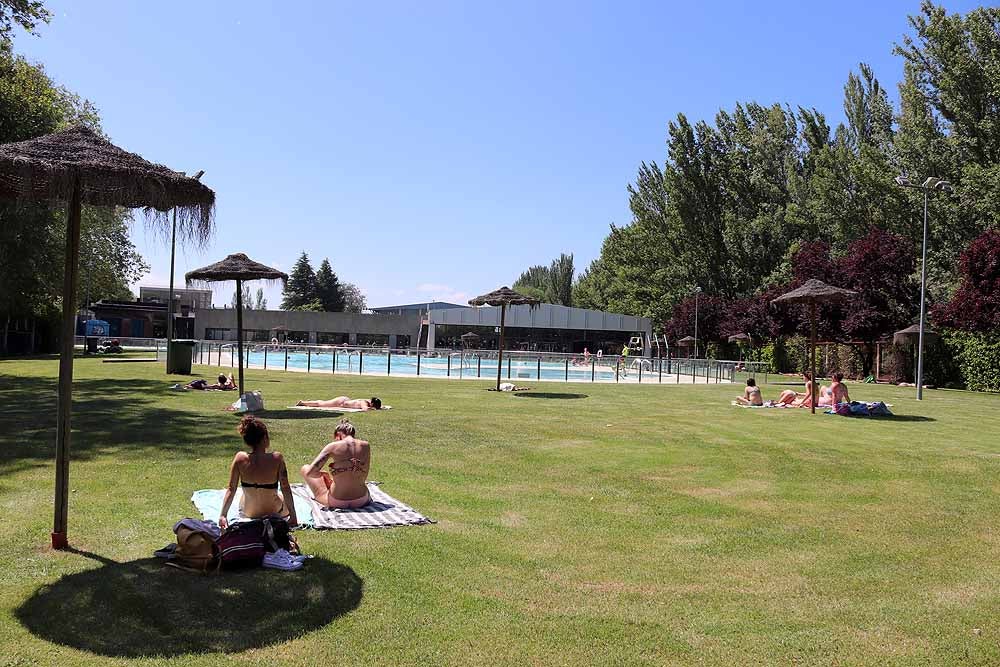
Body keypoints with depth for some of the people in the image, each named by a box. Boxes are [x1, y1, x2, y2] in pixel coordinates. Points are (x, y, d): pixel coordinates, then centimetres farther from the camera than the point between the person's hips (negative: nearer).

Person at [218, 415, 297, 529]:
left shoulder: (240, 458, -20)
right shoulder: (277, 458, -26)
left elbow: (231, 489, -16)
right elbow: (286, 489, -22)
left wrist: (223, 515, -10)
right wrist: (293, 516, -16)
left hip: (247, 513, 2)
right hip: (275, 513, -2)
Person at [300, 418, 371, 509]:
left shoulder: (333, 447, -11)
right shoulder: (365, 446, -3)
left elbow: (310, 473, -12)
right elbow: (364, 477, 5)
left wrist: (324, 474, 8)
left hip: (337, 502, -4)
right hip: (361, 501, 4)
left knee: (305, 468, 21)